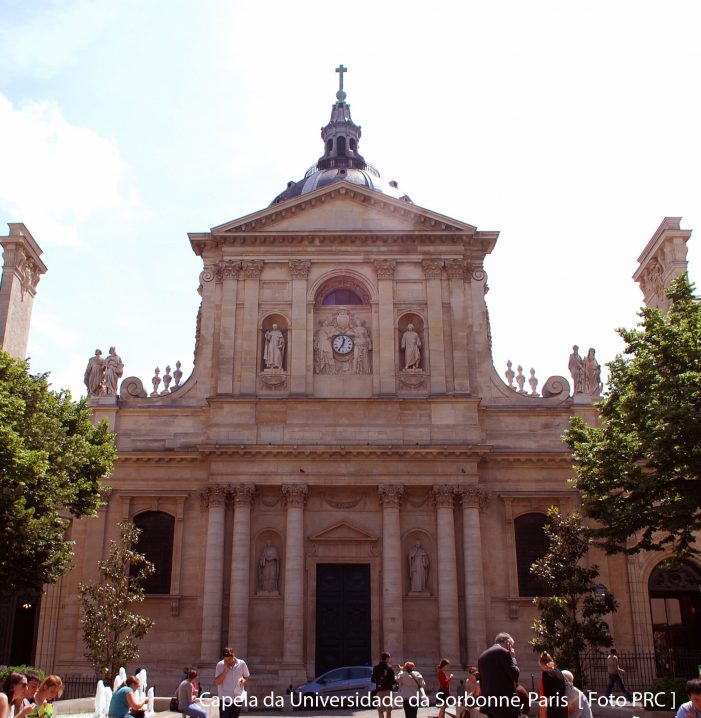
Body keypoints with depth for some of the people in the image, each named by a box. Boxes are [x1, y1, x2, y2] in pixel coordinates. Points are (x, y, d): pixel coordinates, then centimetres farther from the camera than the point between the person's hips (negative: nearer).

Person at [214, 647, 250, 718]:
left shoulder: (242, 664, -2)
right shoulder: (220, 665, -7)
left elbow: (246, 677, 11)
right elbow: (217, 682, -13)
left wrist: (244, 680, -12)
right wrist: (225, 670, -21)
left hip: (238, 699, 2)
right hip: (224, 699, -2)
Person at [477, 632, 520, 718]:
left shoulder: (482, 656, 18)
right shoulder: (503, 652, -8)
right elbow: (515, 674, -9)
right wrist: (513, 657, 5)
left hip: (489, 700, 8)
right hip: (505, 701, -8)